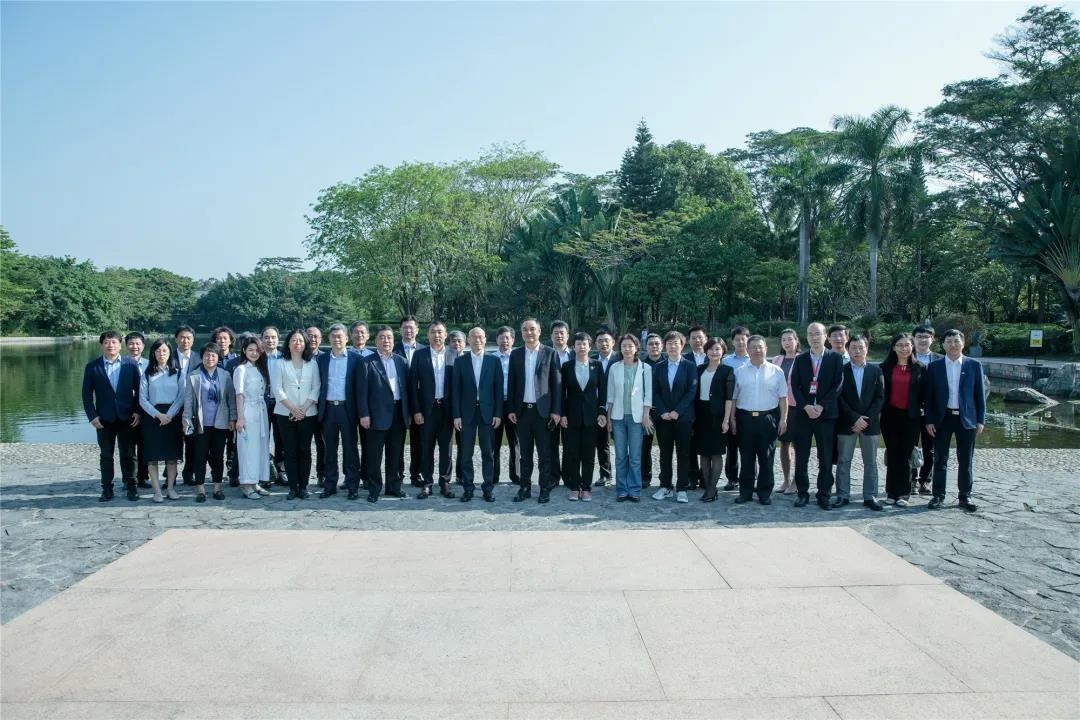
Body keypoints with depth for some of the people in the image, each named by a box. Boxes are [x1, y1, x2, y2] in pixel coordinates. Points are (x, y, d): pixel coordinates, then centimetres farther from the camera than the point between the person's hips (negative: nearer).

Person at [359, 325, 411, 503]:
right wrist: (364, 414, -11)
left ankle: (394, 486, 23)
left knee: (395, 453, 12)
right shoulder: (368, 362, -2)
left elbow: (406, 387, 10)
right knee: (375, 455, 3)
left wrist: (408, 412, 6)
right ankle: (374, 490, 12)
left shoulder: (401, 361, 10)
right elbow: (363, 391, -6)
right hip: (378, 414, -4)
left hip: (399, 413, 4)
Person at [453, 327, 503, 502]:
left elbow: (498, 389, 3)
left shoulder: (494, 361, 4)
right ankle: (468, 487, 13)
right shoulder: (460, 362, 4)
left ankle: (488, 488, 12)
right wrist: (456, 415, -4)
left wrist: (498, 414, -3)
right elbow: (456, 390, 2)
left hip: (487, 412, 0)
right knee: (466, 453, 4)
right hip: (467, 412, 0)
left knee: (487, 453, 5)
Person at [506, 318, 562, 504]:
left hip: (543, 410, -3)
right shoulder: (515, 354, 8)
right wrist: (511, 409, 2)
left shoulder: (550, 353, 0)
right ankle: (525, 487, 17)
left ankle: (545, 489, 11)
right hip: (522, 410, 3)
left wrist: (556, 410, -7)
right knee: (525, 452, 10)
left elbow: (557, 383, -2)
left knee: (544, 452, 2)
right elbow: (511, 383, 8)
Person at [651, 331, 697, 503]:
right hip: (663, 417, 2)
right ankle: (665, 487, 14)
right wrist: (662, 412, -7)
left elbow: (692, 391, -6)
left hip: (683, 416, -2)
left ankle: (681, 489, 7)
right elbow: (655, 392, 6)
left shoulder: (689, 366, 1)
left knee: (683, 453, 1)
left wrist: (677, 411, -13)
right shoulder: (658, 367, 9)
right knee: (665, 453, 7)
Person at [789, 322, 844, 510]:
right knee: (801, 458, 4)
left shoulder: (835, 358, 3)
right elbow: (795, 385, 3)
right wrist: (806, 406, -11)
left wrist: (821, 406, -12)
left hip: (826, 414, -2)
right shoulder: (800, 360, 9)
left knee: (826, 459, 2)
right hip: (803, 414, 2)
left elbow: (838, 385, -3)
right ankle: (803, 493, 14)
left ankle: (824, 496, 11)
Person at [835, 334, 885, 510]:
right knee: (843, 461, 2)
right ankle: (842, 495, 9)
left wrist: (866, 419, -9)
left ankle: (870, 496, 12)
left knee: (870, 461, 5)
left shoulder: (875, 370, 6)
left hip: (870, 423, 1)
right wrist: (854, 418, -13)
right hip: (846, 423, -1)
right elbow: (839, 397, -4)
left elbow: (880, 397, 1)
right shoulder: (841, 370, 2)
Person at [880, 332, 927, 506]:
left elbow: (924, 392, 5)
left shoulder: (920, 368, 3)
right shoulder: (885, 367, 4)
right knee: (892, 454, 5)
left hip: (910, 417, -1)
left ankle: (903, 493, 8)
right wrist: (880, 410, -1)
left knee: (905, 456, 2)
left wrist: (920, 409, 1)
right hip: (890, 415, 1)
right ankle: (892, 492, 11)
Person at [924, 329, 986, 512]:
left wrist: (981, 420, -1)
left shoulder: (974, 365, 2)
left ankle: (965, 496, 17)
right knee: (940, 460, 5)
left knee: (966, 461, 7)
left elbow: (980, 394, 3)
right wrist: (929, 420, -2)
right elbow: (929, 395, 3)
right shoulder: (934, 366, 2)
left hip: (966, 419, 0)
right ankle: (938, 495, 13)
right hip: (942, 419, 0)